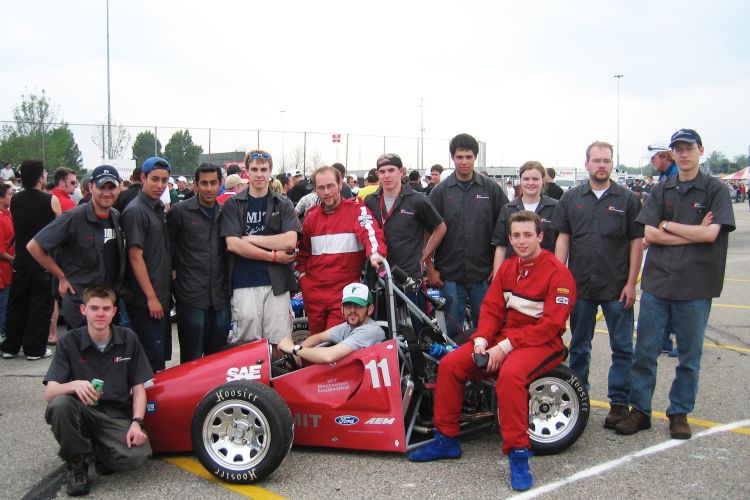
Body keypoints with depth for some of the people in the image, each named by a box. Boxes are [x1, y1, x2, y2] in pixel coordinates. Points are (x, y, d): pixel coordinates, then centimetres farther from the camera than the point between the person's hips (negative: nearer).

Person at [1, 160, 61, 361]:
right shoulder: (51, 200, -11)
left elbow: (17, 226, 11)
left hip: (20, 259, 4)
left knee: (17, 303, 13)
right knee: (41, 304, 4)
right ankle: (35, 349, 7)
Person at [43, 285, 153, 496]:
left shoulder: (128, 339, 0)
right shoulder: (70, 342, -3)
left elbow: (139, 388, 3)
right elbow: (49, 393, -11)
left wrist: (136, 423, -14)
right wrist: (74, 385, -34)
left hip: (117, 417, 0)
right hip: (83, 413, 0)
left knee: (137, 456, -29)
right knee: (60, 404, -34)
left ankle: (96, 450, 6)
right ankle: (77, 462, -8)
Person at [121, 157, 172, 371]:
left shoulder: (159, 208, 14)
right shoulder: (135, 211, -13)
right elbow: (135, 257, -17)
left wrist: (166, 293, 16)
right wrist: (151, 297, -18)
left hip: (162, 296, 9)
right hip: (145, 300, -9)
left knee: (162, 355, 15)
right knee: (152, 358, -4)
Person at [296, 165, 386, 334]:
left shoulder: (356, 209, -3)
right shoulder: (311, 216, 13)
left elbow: (370, 232, -18)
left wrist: (375, 254, -37)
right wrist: (301, 273, 13)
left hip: (345, 291, -5)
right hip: (314, 292, 5)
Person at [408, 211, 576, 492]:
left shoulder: (557, 273, -11)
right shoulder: (507, 268, 12)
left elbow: (551, 324, -18)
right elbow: (491, 308, 9)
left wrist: (506, 346, -22)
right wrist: (481, 340, -10)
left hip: (542, 343, -7)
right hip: (502, 339, 7)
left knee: (510, 374, -38)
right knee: (450, 364, -8)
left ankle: (518, 455, -26)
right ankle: (446, 440, 6)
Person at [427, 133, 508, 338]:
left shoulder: (491, 189, 3)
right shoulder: (440, 191, 2)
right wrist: (430, 269, 0)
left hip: (484, 275, 0)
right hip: (450, 275, 0)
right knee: (452, 331, 7)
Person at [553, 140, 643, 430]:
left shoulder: (627, 199, 1)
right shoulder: (571, 198, 7)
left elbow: (637, 241, -1)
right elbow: (562, 239, 5)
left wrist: (631, 283, -7)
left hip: (617, 288, -2)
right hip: (580, 286, 2)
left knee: (622, 347, 2)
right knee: (579, 346, 12)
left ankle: (619, 402, 12)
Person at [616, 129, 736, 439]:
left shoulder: (715, 190, 0)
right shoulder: (662, 190, 9)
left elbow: (710, 233, -13)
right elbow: (649, 233, -2)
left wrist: (668, 225, -5)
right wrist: (693, 233, -8)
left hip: (695, 285, -2)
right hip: (657, 282, 3)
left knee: (689, 356, 8)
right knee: (645, 351, 4)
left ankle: (680, 413, 21)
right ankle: (640, 410, 15)